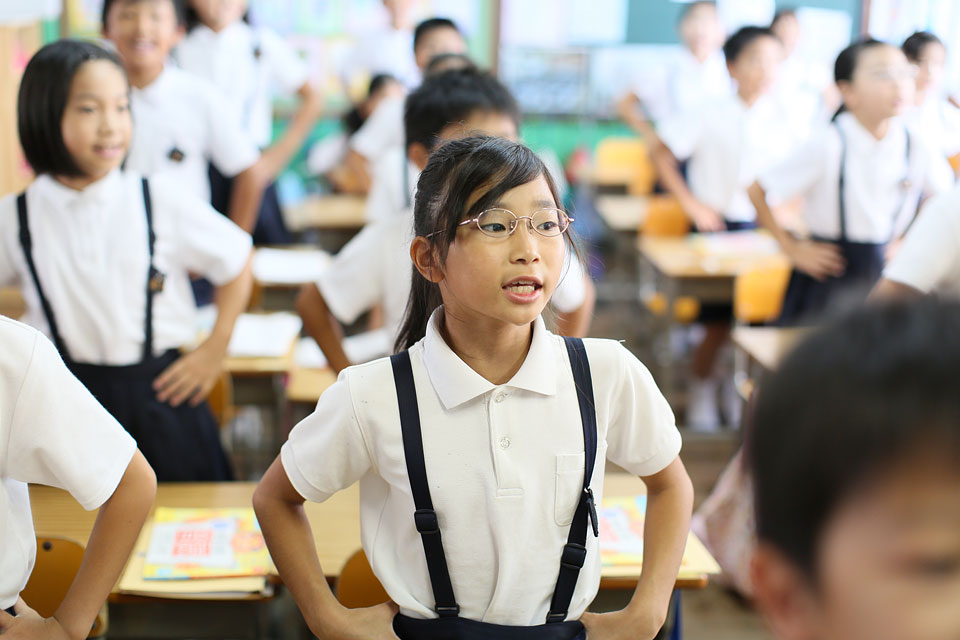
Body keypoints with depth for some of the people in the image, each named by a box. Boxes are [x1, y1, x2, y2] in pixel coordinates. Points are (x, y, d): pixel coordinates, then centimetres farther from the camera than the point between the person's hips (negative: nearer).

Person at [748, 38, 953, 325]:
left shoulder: (916, 148, -4)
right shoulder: (828, 145, -15)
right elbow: (757, 192, -9)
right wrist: (791, 248, -5)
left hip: (885, 277, 4)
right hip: (829, 280, -3)